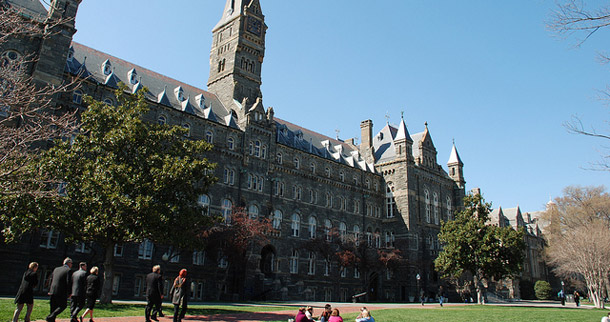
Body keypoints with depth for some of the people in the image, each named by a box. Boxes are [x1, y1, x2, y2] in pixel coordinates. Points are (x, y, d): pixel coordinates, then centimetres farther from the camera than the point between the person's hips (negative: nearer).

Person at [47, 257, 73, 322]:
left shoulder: (56, 269, 14)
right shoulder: (68, 270, -6)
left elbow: (51, 279, 14)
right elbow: (68, 282, -12)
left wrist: (49, 290, 18)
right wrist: (69, 293, -5)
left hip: (53, 291, 7)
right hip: (62, 292, -7)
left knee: (53, 307, 15)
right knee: (63, 306, 5)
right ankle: (50, 317, -9)